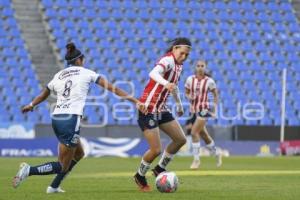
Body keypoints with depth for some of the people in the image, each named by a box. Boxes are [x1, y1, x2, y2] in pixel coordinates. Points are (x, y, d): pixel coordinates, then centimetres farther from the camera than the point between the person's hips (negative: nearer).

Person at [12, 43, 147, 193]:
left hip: (56, 119, 7)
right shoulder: (86, 73, 3)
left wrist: (31, 105, 51)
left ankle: (54, 187, 23)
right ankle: (29, 170, -21)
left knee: (79, 154, 27)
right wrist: (135, 101, 4)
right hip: (70, 120, -7)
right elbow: (112, 88, 2)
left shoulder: (58, 75, 15)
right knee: (62, 167, -1)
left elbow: (44, 94, 32)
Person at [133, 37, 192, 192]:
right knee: (156, 150, -10)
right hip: (148, 109, -9)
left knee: (180, 139, 7)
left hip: (161, 110, 9)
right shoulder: (168, 60, -18)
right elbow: (154, 73, -39)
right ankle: (140, 176, 16)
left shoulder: (178, 65, 10)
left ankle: (160, 168, 24)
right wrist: (165, 83, -59)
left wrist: (179, 105, 40)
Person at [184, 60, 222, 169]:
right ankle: (216, 154, 37)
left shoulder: (209, 81, -6)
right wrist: (189, 97, -11)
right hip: (193, 110, 4)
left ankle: (196, 159, -8)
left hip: (203, 109, -4)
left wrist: (215, 108, 0)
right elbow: (187, 93, 10)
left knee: (194, 132, -18)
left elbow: (215, 94, 6)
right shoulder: (190, 79, 0)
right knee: (204, 135, 14)